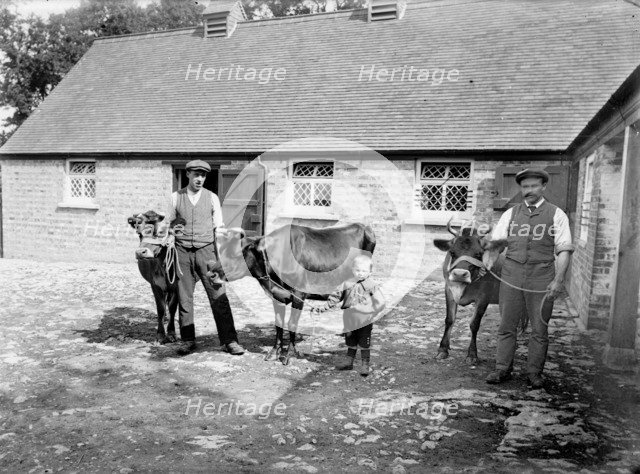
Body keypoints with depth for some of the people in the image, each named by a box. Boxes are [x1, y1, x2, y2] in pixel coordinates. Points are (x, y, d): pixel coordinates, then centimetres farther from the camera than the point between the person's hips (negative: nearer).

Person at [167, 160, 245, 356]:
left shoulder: (212, 198, 6)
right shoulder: (176, 197, 7)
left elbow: (219, 227, 7)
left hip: (206, 251, -1)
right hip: (183, 252, 1)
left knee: (218, 297, -4)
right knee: (184, 297, 6)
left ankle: (229, 341, 2)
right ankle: (188, 340, 18)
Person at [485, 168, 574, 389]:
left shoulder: (556, 214, 3)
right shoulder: (511, 213, 10)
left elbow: (564, 250, -2)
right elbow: (494, 242, 10)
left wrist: (559, 279, -10)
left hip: (541, 280, -2)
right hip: (511, 278, 2)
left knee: (539, 329, 6)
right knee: (506, 326, 5)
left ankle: (534, 373, 19)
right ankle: (502, 369, 16)